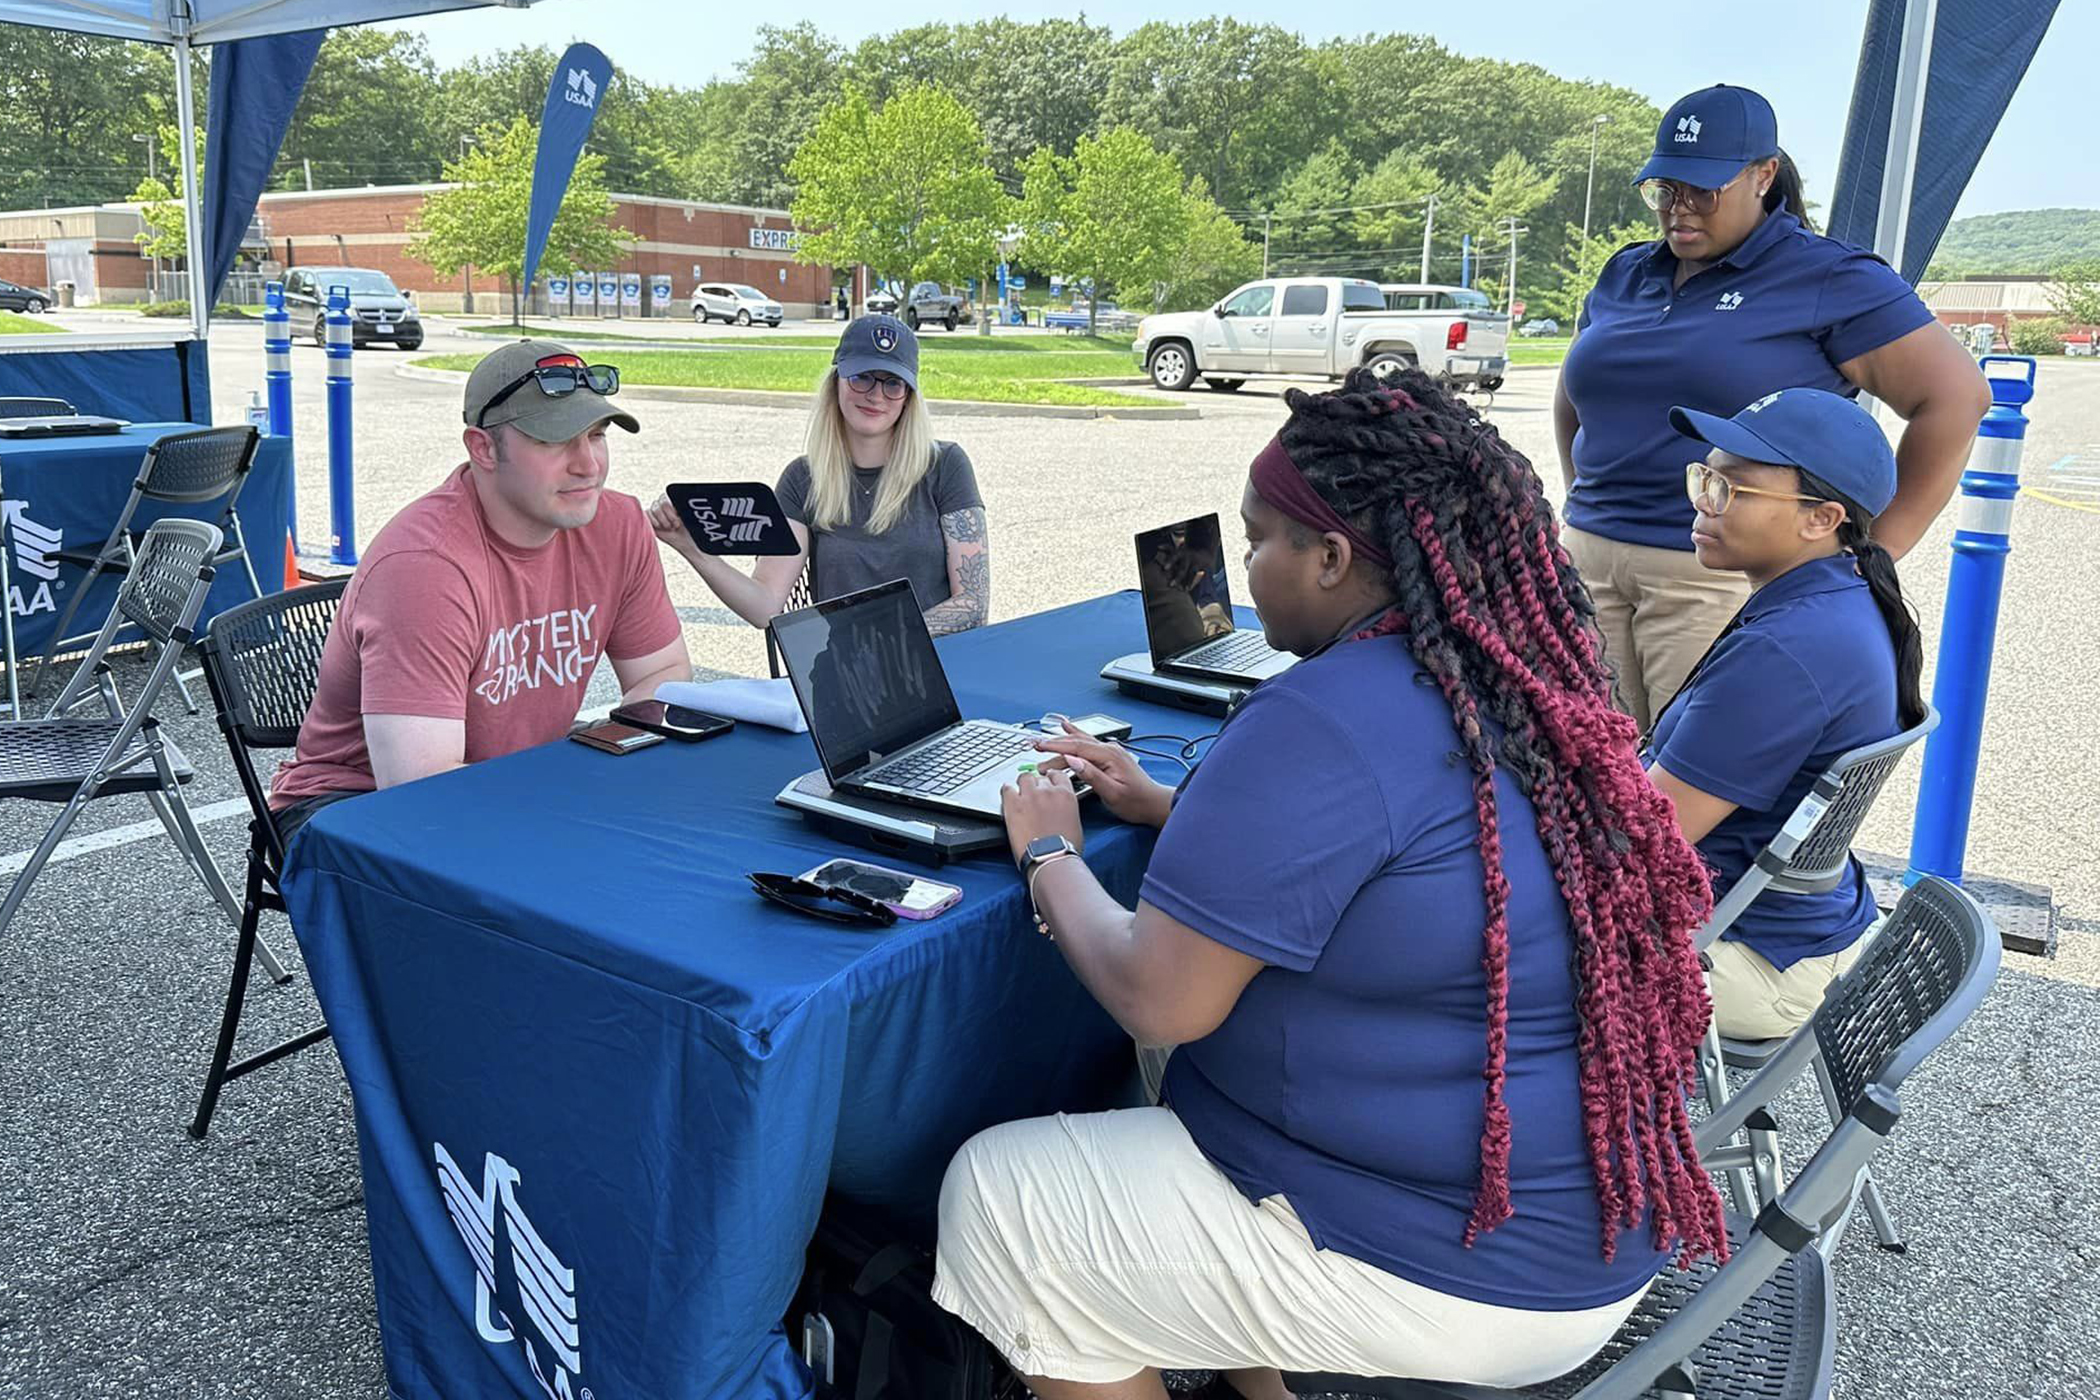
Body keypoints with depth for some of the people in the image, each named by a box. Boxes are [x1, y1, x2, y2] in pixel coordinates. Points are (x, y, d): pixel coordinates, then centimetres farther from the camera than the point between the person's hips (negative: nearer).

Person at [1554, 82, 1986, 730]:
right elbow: (1573, 397, 31)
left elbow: (1956, 395, -6)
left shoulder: (1829, 278, -2)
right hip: (1591, 562, 6)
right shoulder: (1623, 275, 17)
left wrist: (1874, 554, -9)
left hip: (1727, 577, -5)